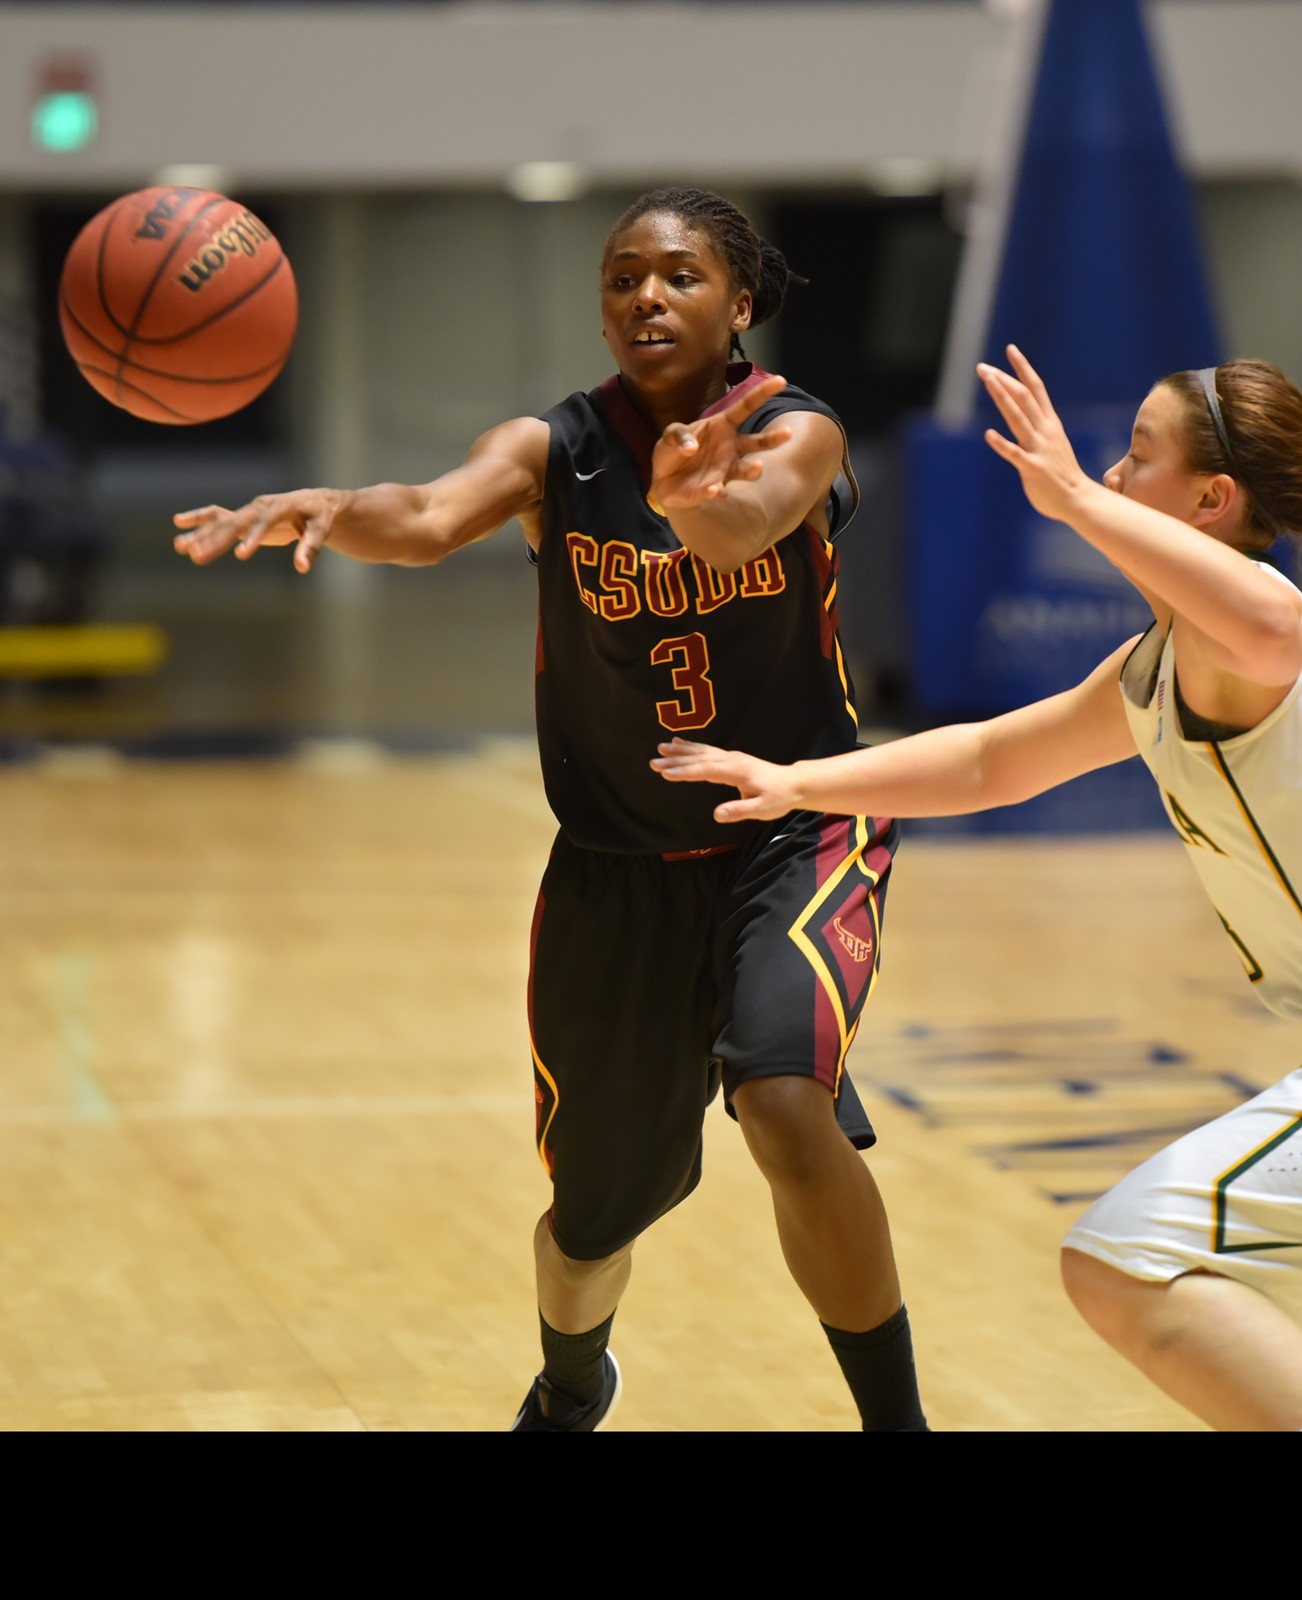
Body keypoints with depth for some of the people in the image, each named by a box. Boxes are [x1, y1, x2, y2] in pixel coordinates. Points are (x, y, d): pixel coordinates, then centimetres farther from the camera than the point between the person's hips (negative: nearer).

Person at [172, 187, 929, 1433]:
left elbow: (745, 524, -36)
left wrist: (690, 498, -60)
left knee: (787, 1106, -30)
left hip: (795, 837, -2)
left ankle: (896, 1422, -11)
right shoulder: (555, 450, -10)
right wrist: (330, 510, -52)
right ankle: (569, 1394, 49)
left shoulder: (796, 432, -13)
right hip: (618, 865, 2)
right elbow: (430, 520, -30)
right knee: (595, 1218, 13)